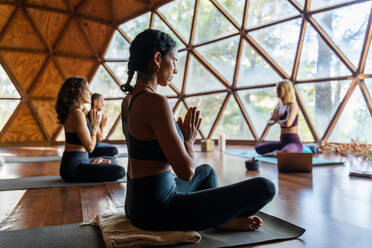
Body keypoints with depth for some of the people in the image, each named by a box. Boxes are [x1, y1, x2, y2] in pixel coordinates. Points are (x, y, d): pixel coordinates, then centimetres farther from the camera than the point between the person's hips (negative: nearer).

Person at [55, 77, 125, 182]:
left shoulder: (71, 113, 12)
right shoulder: (78, 115, -19)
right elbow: (90, 147, -20)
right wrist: (95, 127, -7)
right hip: (73, 167, -10)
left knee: (111, 160, 27)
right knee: (119, 171, -20)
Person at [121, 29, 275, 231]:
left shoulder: (129, 100, 7)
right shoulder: (155, 102, -23)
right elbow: (186, 171, -24)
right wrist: (189, 139, -5)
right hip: (159, 211, -10)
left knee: (207, 171, 35)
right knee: (264, 188, -7)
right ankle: (222, 219, 19)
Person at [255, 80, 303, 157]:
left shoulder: (293, 106, -11)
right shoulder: (279, 106, 12)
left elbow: (287, 123, -30)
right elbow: (269, 122, 18)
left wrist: (278, 120, -8)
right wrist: (274, 120, -6)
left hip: (294, 142, -8)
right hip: (282, 142, 8)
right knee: (258, 148, 0)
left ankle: (275, 153, -10)